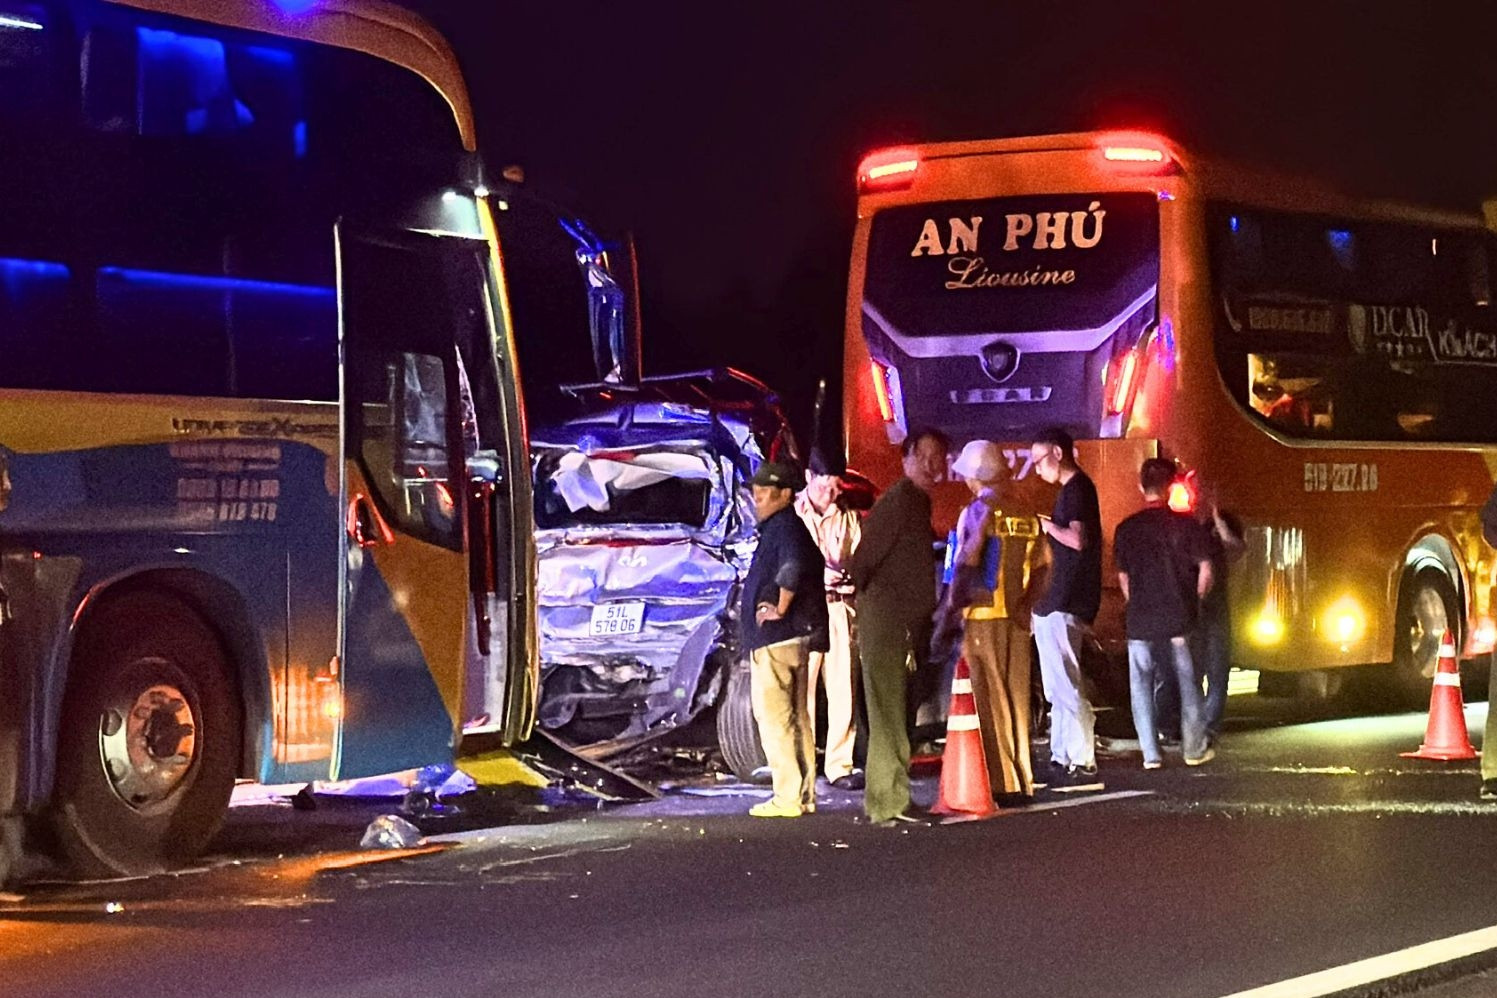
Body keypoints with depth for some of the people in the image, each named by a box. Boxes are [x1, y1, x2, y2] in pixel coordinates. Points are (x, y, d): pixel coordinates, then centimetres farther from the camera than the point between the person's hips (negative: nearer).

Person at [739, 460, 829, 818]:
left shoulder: (785, 526, -14)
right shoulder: (776, 527, 18)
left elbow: (794, 567, -32)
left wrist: (780, 609, -22)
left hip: (775, 638, -11)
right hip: (796, 637, 11)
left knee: (773, 717, -9)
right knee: (795, 718, 13)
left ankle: (788, 797, -10)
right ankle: (805, 795, 16)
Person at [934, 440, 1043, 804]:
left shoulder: (977, 513, -9)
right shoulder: (1027, 517, 8)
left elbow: (964, 569, -12)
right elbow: (1039, 572, 9)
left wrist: (947, 615, -6)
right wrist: (1022, 604, 14)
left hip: (984, 616, -5)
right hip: (1018, 619, 5)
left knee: (991, 702, -1)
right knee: (1017, 700, 10)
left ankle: (1002, 784, -3)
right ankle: (1023, 783, 12)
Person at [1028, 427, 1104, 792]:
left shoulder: (1077, 489, -13)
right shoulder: (1073, 489, 18)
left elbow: (1078, 539, -26)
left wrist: (1046, 525, -13)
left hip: (1064, 606, -11)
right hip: (1055, 604, 11)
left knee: (1066, 687, -11)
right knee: (1059, 691, 14)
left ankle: (1082, 764, -11)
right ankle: (1062, 760, 18)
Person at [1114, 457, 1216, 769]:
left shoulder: (1126, 529, 0)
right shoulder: (1185, 523, -6)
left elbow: (1123, 577, 9)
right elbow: (1205, 571, -4)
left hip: (1141, 619, 1)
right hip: (1179, 619, -1)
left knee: (1142, 685, 8)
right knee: (1188, 683, 11)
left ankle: (1150, 753, 4)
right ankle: (1195, 748, 15)